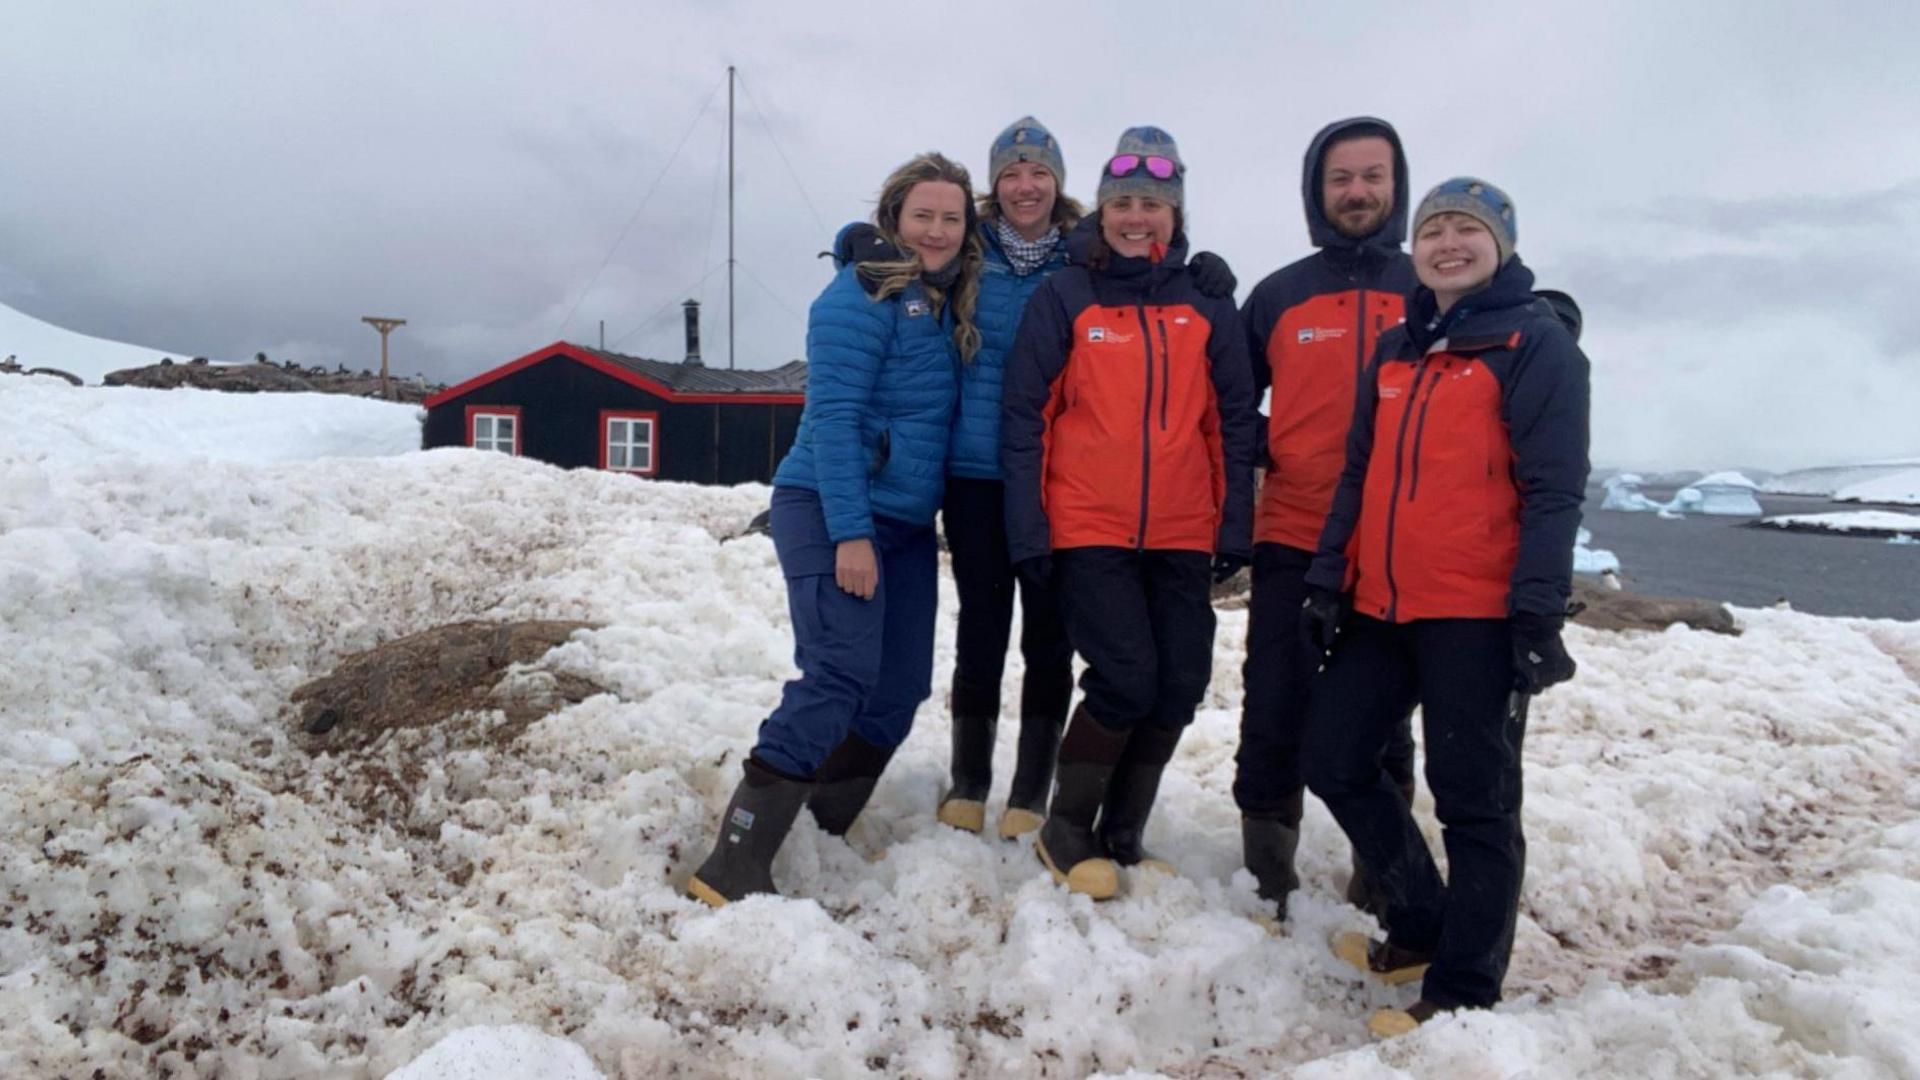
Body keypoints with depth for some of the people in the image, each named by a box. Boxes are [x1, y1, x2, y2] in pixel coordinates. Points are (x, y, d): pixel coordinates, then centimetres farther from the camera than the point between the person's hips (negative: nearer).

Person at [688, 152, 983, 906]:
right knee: (839, 677, -20)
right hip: (830, 511, -8)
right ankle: (734, 865, -17)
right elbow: (832, 415, -16)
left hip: (906, 523, 8)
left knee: (900, 689, 7)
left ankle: (821, 839, 20)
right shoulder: (862, 295, -9)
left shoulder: (951, 304, 13)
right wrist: (850, 532, -22)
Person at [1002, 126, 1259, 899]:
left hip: (1181, 536, 4)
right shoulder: (1063, 297, 0)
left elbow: (1233, 423, 9)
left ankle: (1122, 836, 24)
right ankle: (1065, 831, 12)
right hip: (1087, 531, -3)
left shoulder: (1207, 306, 8)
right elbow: (1025, 419, -2)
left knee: (1178, 686, 4)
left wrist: (1234, 529, 3)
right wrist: (1028, 531, -7)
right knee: (1125, 678, -11)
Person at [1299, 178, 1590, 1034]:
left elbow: (1553, 489, -10)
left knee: (1474, 799, 1)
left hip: (1479, 614, -7)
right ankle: (1424, 925, 29)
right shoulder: (1396, 351, 16)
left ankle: (1464, 991, 15)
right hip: (1382, 606, 7)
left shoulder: (1536, 342, -3)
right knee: (1335, 760, 11)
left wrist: (1539, 612, -16)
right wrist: (1328, 580, 10)